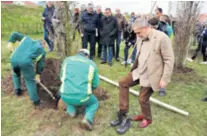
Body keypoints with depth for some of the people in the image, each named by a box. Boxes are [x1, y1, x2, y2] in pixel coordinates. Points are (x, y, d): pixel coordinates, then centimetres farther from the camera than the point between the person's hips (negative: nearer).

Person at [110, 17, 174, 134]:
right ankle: (123, 115, 17)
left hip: (151, 75, -7)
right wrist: (135, 68, 18)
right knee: (123, 83, 5)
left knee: (143, 99, 1)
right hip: (139, 71, 8)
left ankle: (147, 119, 35)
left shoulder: (162, 38, -20)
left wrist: (165, 79, -19)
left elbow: (169, 60, -18)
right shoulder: (141, 38, 2)